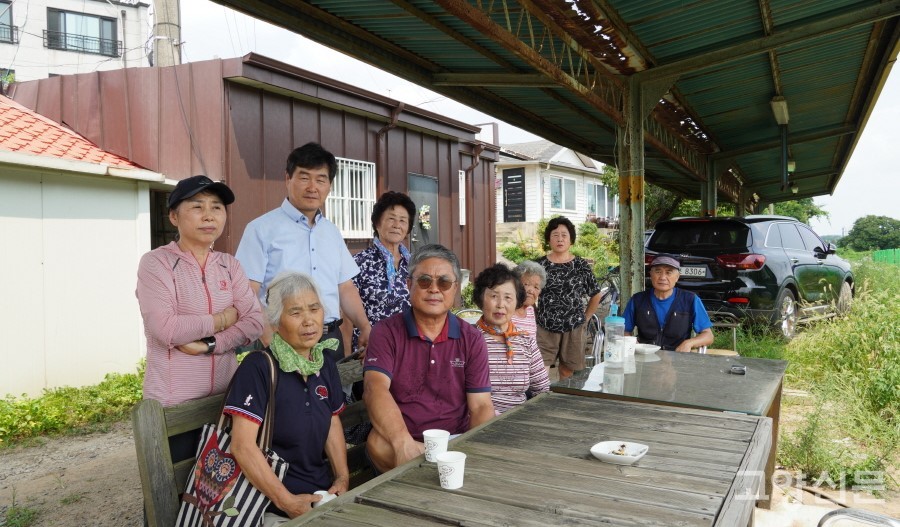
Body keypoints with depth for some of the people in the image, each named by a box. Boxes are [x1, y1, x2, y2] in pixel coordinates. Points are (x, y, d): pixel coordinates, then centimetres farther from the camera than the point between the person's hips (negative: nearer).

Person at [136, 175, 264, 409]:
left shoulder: (230, 265, 6)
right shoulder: (155, 263, -8)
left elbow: (255, 321, -4)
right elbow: (165, 329, -20)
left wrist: (209, 344, -17)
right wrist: (223, 319, -9)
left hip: (226, 393, 4)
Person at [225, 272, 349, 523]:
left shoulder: (326, 364, 5)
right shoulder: (258, 368, -13)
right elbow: (243, 446, -18)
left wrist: (343, 477, 2)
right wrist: (287, 502, -19)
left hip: (323, 492, 5)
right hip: (272, 505, -5)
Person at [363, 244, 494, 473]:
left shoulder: (471, 339, 6)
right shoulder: (386, 332, -1)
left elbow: (481, 406, 0)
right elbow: (375, 388, -18)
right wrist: (403, 442, -36)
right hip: (400, 442, 0)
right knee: (377, 443, -32)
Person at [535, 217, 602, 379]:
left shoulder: (581, 265, 1)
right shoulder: (540, 265, 0)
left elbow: (596, 295, 10)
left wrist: (584, 318, 6)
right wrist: (536, 317, 2)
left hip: (573, 329, 1)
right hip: (545, 329, -1)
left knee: (567, 372, 10)